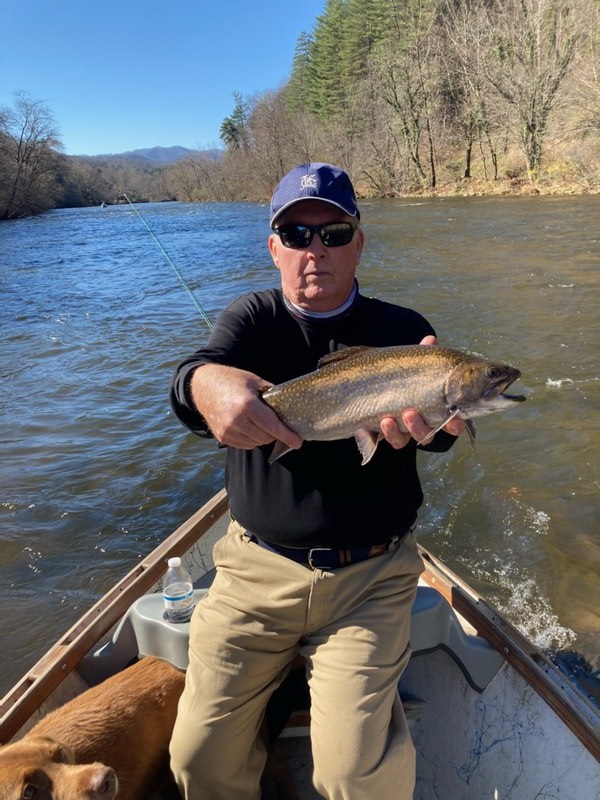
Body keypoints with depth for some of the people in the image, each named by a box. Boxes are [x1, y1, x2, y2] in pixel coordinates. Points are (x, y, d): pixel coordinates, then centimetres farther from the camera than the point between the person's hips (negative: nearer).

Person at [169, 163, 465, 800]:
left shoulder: (400, 330, 2)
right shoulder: (253, 318, 3)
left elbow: (445, 425, -15)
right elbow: (197, 374, -18)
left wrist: (423, 421, -41)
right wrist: (207, 382, -44)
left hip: (369, 578, 0)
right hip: (256, 569, 1)